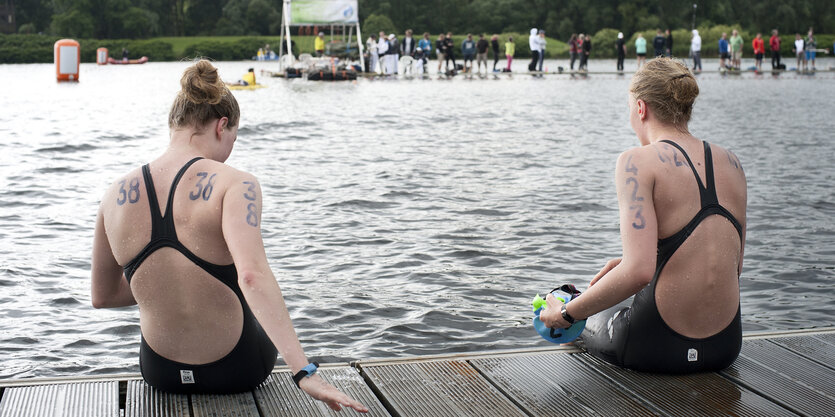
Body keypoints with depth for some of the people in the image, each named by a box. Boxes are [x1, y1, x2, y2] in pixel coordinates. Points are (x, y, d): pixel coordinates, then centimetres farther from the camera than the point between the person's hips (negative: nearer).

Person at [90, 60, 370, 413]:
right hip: (238, 369, -3)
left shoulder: (116, 195, -8)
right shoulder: (234, 185, -22)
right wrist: (304, 372, -42)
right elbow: (252, 275, -38)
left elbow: (102, 296, 3)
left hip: (159, 371, 3)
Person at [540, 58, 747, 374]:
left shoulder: (639, 162, -14)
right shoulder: (731, 163, 6)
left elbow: (639, 271, -25)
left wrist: (567, 313, -12)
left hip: (657, 347, -6)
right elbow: (734, 266, 12)